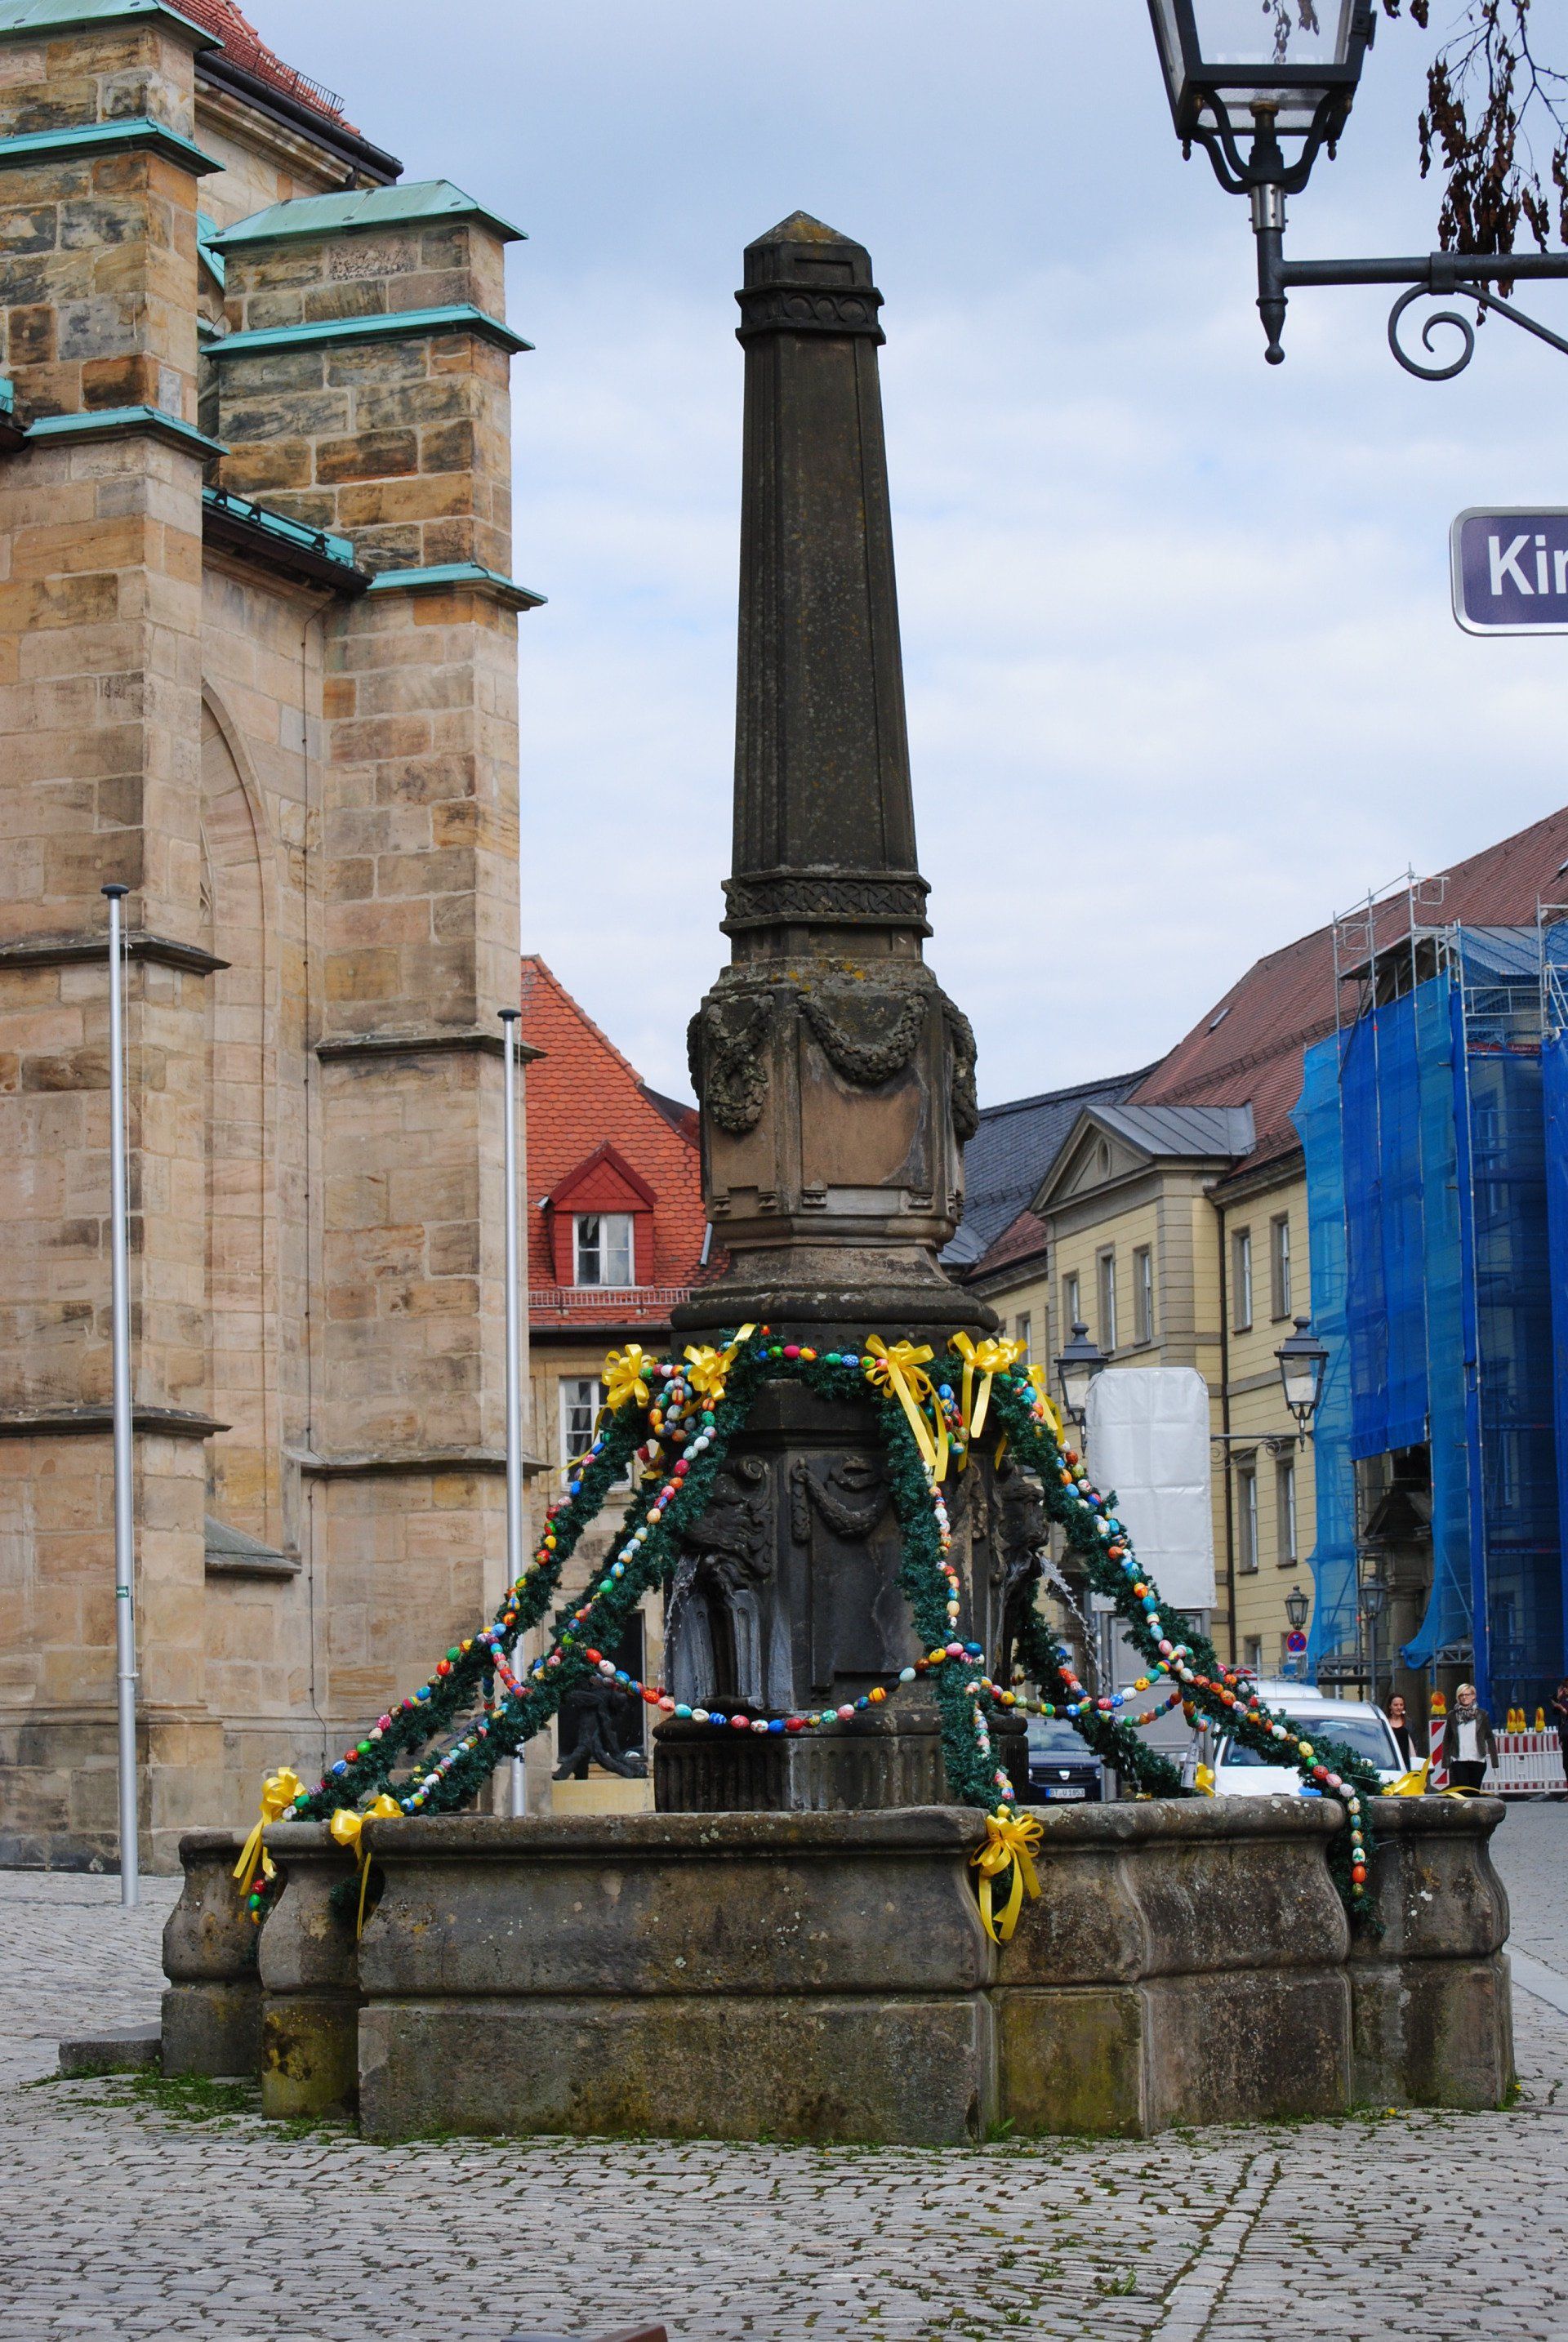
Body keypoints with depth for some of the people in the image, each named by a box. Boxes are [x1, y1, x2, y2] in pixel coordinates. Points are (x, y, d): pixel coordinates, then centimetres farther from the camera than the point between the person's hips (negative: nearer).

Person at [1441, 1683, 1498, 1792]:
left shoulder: (1482, 1715, 6)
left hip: (1478, 1760, 0)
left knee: (1474, 1792, 4)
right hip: (1458, 1760, 0)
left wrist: (1494, 1759, 0)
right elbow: (1447, 1739, 10)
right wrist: (1445, 1760, 4)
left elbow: (1489, 1737, 7)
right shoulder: (1453, 1715, 7)